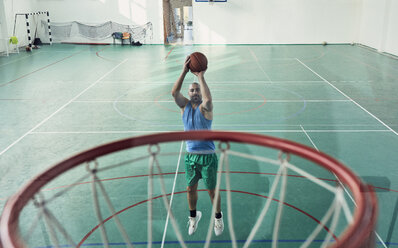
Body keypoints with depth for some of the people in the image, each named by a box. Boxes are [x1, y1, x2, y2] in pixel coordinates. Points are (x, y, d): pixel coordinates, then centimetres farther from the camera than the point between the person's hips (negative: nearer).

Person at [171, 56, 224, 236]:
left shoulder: (205, 108, -10)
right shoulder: (185, 106, 1)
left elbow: (208, 99, -35)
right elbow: (174, 92, -18)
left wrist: (201, 77, -31)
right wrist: (184, 72, -25)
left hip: (207, 156, -4)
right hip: (190, 155, 4)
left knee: (212, 190, 9)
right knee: (190, 189, 15)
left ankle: (218, 217, 31)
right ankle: (193, 216, 38)